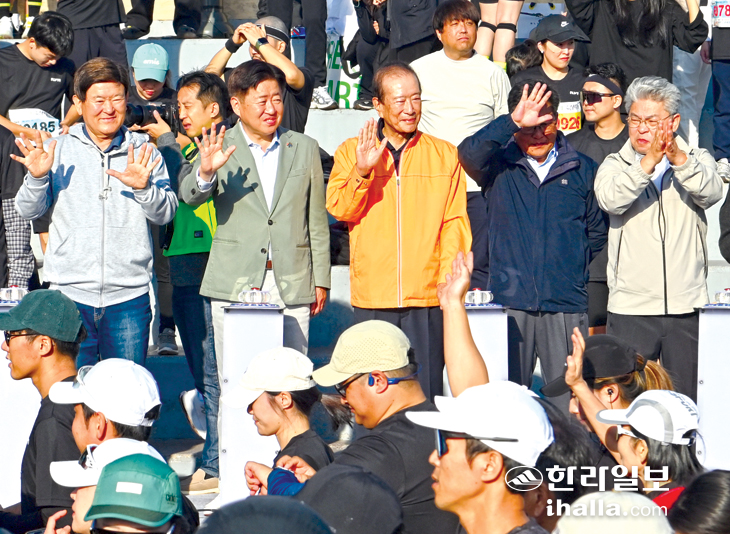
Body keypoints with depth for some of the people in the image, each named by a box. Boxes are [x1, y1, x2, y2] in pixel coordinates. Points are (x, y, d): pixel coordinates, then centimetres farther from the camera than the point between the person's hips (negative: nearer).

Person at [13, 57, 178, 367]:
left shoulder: (143, 153, 7)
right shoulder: (60, 151, 7)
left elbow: (166, 213, 1)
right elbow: (28, 211, 4)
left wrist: (143, 187, -19)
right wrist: (37, 177, -16)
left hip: (128, 297, 1)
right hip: (70, 293, 0)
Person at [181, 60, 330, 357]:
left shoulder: (304, 148, 12)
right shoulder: (220, 149, 4)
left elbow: (317, 221, 14)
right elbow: (191, 197, -12)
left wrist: (321, 280, 10)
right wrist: (205, 173, -34)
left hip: (292, 287, 2)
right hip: (234, 287, -2)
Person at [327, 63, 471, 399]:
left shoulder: (445, 155, 9)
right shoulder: (351, 152, 9)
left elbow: (455, 224, 7)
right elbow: (338, 209, -2)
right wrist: (361, 172, -19)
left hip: (427, 296, 0)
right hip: (372, 295, 0)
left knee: (425, 394, -2)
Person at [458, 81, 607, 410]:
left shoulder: (583, 170, 9)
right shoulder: (499, 165, 5)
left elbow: (598, 232, 18)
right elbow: (468, 154, -17)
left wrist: (574, 270, 9)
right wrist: (513, 122, -24)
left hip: (566, 306, 1)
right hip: (509, 300, 0)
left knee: (569, 404, -2)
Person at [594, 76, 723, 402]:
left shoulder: (696, 161, 9)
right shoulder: (616, 165, 8)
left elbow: (711, 192, -13)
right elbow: (610, 199, -14)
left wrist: (678, 159, -30)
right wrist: (648, 162, -27)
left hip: (685, 304, 1)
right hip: (630, 305, -1)